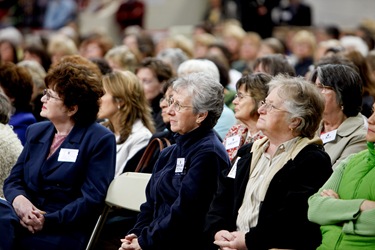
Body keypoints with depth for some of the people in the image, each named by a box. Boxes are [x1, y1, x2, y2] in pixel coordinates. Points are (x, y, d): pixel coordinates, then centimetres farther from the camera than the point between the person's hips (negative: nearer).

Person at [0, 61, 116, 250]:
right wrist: (18, 200, -10)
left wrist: (47, 221, -19)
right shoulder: (36, 132, 18)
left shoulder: (100, 140, -2)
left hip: (65, 232, -6)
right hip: (28, 218, 6)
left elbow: (92, 199, -9)